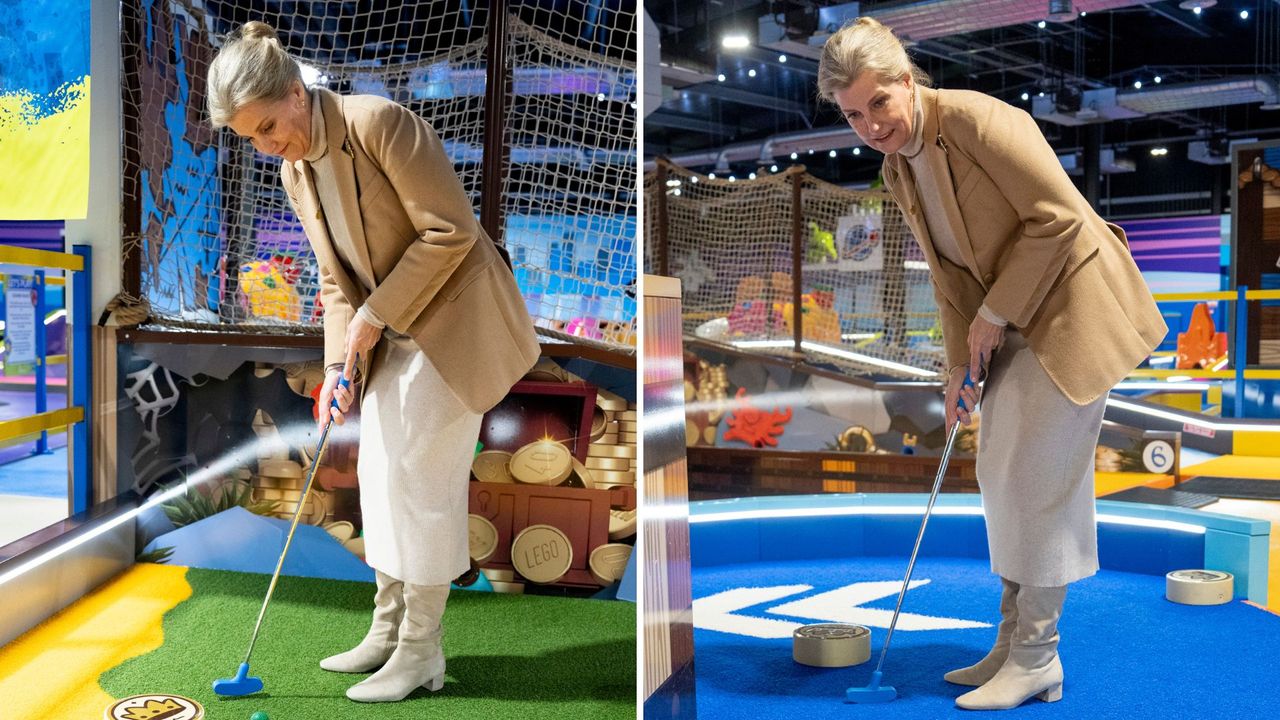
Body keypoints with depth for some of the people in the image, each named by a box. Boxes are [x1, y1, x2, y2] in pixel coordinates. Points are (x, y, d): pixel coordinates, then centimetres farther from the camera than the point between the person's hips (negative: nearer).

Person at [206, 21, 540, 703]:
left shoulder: (378, 122, -21)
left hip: (455, 318, -8)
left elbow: (449, 232, -22)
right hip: (395, 332, 9)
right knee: (379, 470, 11)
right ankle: (389, 629, 26)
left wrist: (374, 315, -19)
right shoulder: (294, 171, 5)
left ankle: (421, 652, 8)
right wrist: (338, 363, -4)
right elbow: (336, 278, 9)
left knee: (417, 476, -6)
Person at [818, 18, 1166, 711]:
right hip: (1014, 322, 9)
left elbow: (1059, 217, -22)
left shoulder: (976, 119, -20)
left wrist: (994, 315, -17)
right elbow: (949, 276, 10)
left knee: (1034, 475, -7)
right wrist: (961, 367, 2)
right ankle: (1011, 645, 21)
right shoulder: (897, 171, 5)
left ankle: (1036, 661, 5)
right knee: (999, 471, 10)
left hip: (1072, 306, -9)